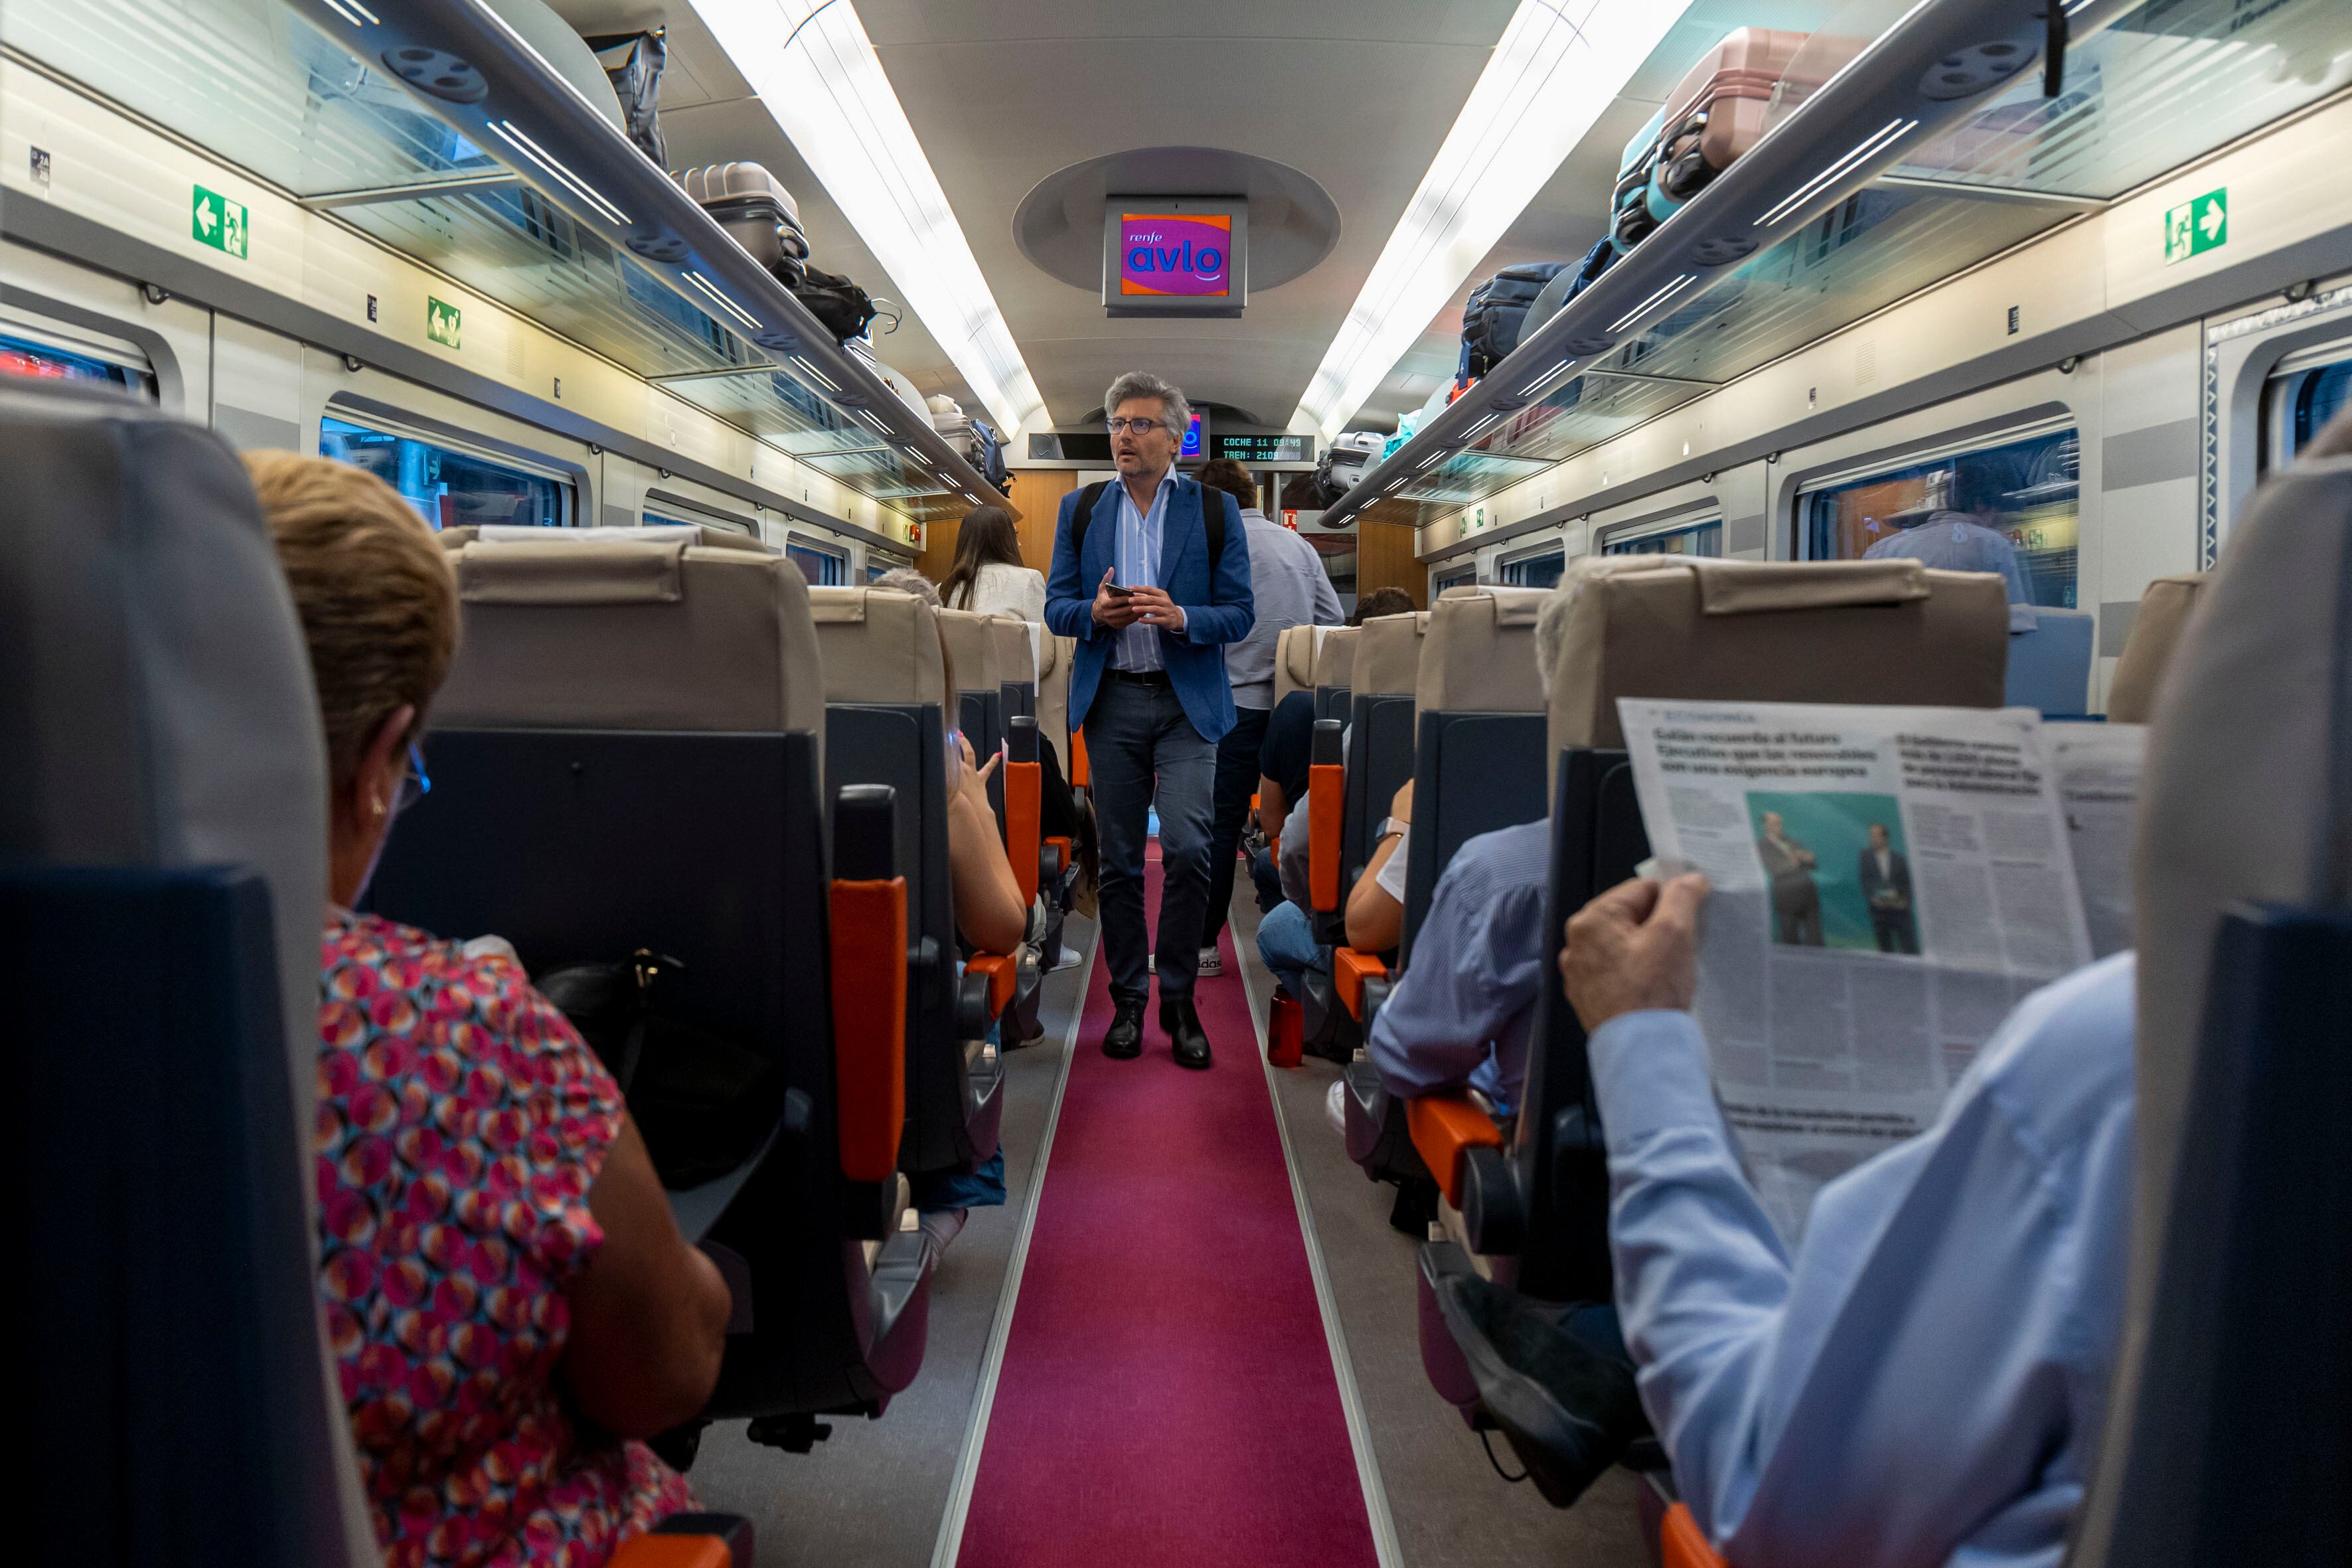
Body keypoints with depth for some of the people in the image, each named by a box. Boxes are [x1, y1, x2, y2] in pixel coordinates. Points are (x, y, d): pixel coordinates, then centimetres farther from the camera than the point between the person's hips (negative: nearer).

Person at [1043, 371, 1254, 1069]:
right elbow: (1055, 607, 9)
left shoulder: (1215, 510, 3)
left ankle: (1178, 999, 4)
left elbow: (1240, 614, 0)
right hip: (1111, 701, 2)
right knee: (1119, 859, 6)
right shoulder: (1080, 511, 10)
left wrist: (1179, 617, -19)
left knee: (1187, 848, -13)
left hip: (1186, 702, -2)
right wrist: (1095, 611, -13)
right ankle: (1127, 1001, 17)